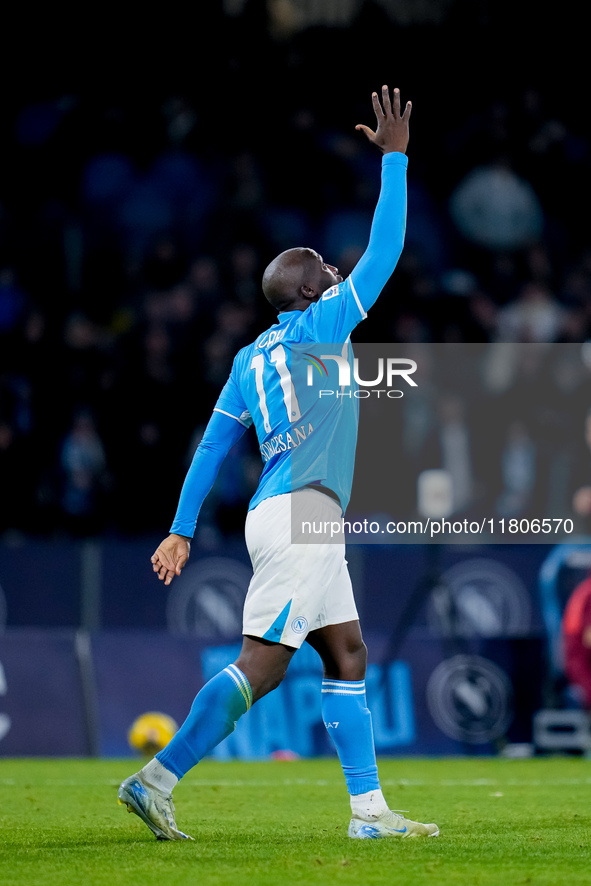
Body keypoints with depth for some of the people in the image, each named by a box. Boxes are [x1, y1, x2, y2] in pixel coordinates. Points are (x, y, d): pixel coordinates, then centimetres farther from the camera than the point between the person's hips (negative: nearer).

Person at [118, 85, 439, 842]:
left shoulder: (249, 360, 18)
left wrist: (181, 529, 18)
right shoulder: (321, 325, -2)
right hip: (300, 515, -9)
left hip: (295, 518, 9)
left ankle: (369, 810, 5)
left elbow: (212, 445, 17)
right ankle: (156, 779, -15)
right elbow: (383, 253, -3)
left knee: (347, 656, 8)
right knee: (260, 666, -12)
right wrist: (394, 159, 4)